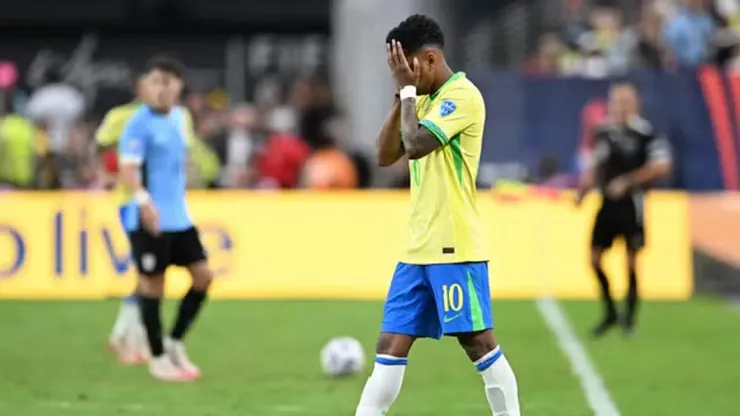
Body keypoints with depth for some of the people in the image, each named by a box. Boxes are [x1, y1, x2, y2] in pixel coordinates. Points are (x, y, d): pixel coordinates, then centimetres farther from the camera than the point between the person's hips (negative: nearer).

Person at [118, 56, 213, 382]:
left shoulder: (179, 117, 9)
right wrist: (143, 200, -37)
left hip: (179, 217, 7)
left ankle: (174, 343, 19)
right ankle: (158, 358, 12)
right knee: (152, 286, 0)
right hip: (150, 219, -7)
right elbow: (128, 169, -23)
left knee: (203, 276, 5)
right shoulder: (139, 122, -14)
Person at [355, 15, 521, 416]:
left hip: (455, 247, -8)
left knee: (478, 341, -4)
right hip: (418, 248, 8)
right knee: (391, 344, 4)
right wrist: (401, 96, 3)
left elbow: (415, 145, -23)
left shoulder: (462, 95, -12)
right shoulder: (425, 100, 16)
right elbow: (385, 156, 13)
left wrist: (408, 90, -11)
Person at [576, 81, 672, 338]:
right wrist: (582, 191, 6)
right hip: (608, 202, 6)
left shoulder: (645, 134, -10)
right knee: (594, 258, 5)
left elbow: (661, 166, -16)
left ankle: (630, 318, 10)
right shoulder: (605, 133, 9)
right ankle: (610, 314, 21)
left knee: (631, 261, -3)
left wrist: (627, 182, -17)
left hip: (630, 203, -6)